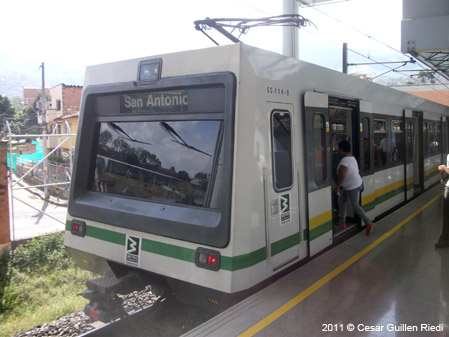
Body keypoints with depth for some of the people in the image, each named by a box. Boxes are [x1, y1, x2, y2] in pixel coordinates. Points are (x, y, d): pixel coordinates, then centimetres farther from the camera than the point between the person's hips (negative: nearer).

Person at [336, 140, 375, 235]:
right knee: (341, 201, 15)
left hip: (353, 187, -11)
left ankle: (369, 224, 2)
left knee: (355, 206, -3)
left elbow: (342, 175, -29)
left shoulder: (345, 160, -22)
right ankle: (342, 223, 22)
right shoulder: (352, 157, 11)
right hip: (348, 186, 11)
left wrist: (338, 186, -17)